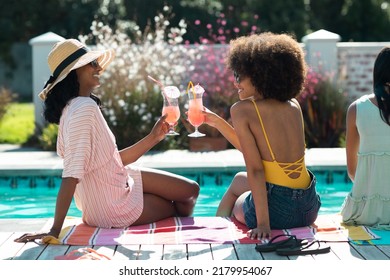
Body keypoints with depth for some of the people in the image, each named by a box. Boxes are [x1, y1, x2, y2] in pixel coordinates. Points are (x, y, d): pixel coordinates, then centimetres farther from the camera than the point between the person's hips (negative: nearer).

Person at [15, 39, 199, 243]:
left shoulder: (85, 105, 2)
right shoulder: (83, 109, -28)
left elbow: (115, 161, 7)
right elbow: (72, 174, -34)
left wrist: (153, 138, 5)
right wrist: (55, 231, -36)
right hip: (112, 208, -9)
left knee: (191, 190, 15)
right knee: (179, 207, 13)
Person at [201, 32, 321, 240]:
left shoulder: (243, 110, -11)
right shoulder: (293, 106, 7)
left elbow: (255, 169, -17)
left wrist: (263, 223, -18)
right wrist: (216, 121, 23)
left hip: (277, 210, -6)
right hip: (309, 208, 6)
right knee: (239, 180, 35)